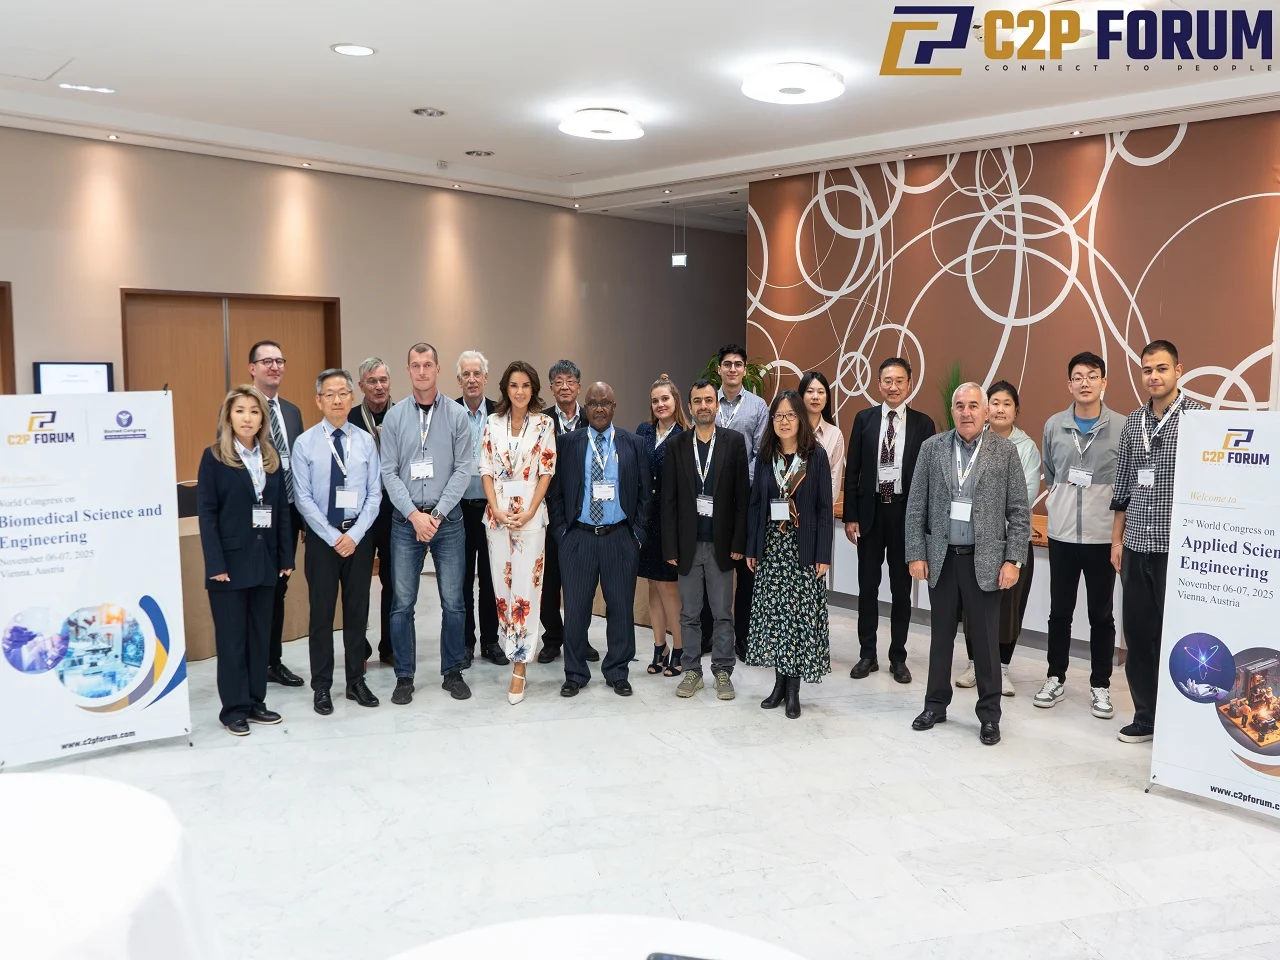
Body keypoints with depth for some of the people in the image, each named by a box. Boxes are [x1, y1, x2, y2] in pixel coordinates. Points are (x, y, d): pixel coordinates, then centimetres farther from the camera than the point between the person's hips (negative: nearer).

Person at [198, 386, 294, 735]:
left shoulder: (272, 458, 9)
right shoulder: (214, 458, -5)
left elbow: (282, 510, 9)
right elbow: (206, 514, -9)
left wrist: (286, 556, 4)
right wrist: (215, 563, -16)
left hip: (265, 559, 5)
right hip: (231, 560, -5)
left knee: (260, 634, 11)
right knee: (231, 637, 3)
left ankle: (255, 701, 21)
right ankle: (234, 708, 12)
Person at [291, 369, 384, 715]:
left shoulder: (366, 441, 1)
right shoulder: (305, 443, -4)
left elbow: (374, 494, 0)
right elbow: (303, 498, -7)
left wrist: (354, 535, -11)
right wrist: (333, 537, -12)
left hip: (359, 535, 2)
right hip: (322, 537, -2)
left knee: (358, 610, 10)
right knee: (322, 612, 5)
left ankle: (356, 681, 23)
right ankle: (321, 686, 17)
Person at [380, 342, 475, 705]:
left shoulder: (457, 414, 1)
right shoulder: (395, 416, 3)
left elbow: (462, 469, -3)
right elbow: (389, 472, 0)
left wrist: (437, 514, -10)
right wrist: (414, 515, -10)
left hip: (447, 519, 0)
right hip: (405, 520, 1)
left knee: (453, 601, 4)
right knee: (402, 603, 4)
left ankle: (453, 672, 18)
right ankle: (404, 676, 16)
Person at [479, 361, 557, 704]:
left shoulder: (544, 423, 1)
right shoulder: (493, 423, 8)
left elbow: (547, 471, -2)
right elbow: (486, 470, 6)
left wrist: (529, 513, -10)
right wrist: (496, 509, -6)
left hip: (531, 515, -3)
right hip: (497, 514, 3)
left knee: (525, 586, -6)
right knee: (502, 583, 8)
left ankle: (519, 666, -2)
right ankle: (514, 646, 25)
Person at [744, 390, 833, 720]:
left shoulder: (816, 455, -3)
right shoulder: (765, 456, 6)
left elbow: (824, 507, -4)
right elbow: (755, 503, 8)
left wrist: (824, 555, -9)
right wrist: (751, 549, 4)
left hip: (803, 548, -3)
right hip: (771, 545, 3)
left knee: (800, 614, -1)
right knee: (772, 613, 5)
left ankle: (794, 687, 9)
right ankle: (780, 682, 17)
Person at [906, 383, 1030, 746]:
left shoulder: (1005, 450, -2)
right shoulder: (932, 447, 2)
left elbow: (1019, 511, -2)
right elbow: (916, 507, 3)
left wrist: (1013, 560, -8)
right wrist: (916, 554, -2)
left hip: (985, 560, -2)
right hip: (941, 557, 2)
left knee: (986, 640, 5)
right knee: (940, 635, 13)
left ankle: (989, 715, 19)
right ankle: (935, 704, 27)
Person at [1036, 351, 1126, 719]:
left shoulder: (1122, 427, -6)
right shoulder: (1054, 425, 2)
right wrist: (1060, 501, 10)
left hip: (1104, 536, -2)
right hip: (1061, 534, 2)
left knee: (1101, 615, 8)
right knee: (1060, 611, 11)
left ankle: (1100, 686, 19)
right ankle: (1056, 679, 23)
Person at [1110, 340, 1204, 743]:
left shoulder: (1197, 416, -5)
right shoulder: (1133, 421, 10)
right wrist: (1117, 539, 12)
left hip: (1177, 547, -5)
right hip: (1136, 546, 5)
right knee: (1137, 632, 10)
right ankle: (1146, 717, 22)